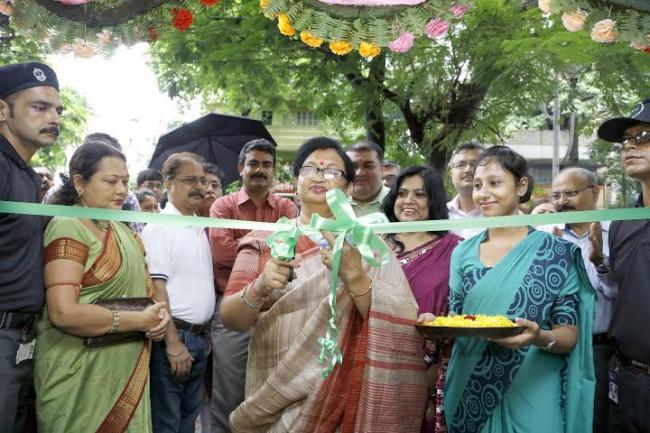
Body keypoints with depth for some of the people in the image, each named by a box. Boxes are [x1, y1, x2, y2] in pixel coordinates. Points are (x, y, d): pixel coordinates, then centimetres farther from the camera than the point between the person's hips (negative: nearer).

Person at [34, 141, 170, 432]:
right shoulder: (68, 227, -14)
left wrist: (158, 313, -3)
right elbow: (63, 313, -23)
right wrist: (141, 321, -17)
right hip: (83, 376, -8)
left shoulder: (119, 228, 11)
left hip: (127, 371, 8)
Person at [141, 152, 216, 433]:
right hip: (173, 336, -8)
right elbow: (156, 287, -17)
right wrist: (173, 344, -20)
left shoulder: (200, 228, 13)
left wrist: (206, 333, 17)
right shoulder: (160, 227, -11)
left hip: (200, 338, 8)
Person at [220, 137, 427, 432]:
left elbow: (395, 325, -13)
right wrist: (259, 288, -27)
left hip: (341, 396, -1)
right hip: (272, 396, 1)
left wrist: (355, 276, -30)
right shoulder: (264, 241, 0)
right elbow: (230, 318, -7)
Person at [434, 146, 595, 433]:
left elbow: (570, 335, -5)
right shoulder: (462, 253, 4)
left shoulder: (557, 253, -6)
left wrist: (541, 338, -25)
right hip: (469, 394, 3)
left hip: (531, 395, -3)